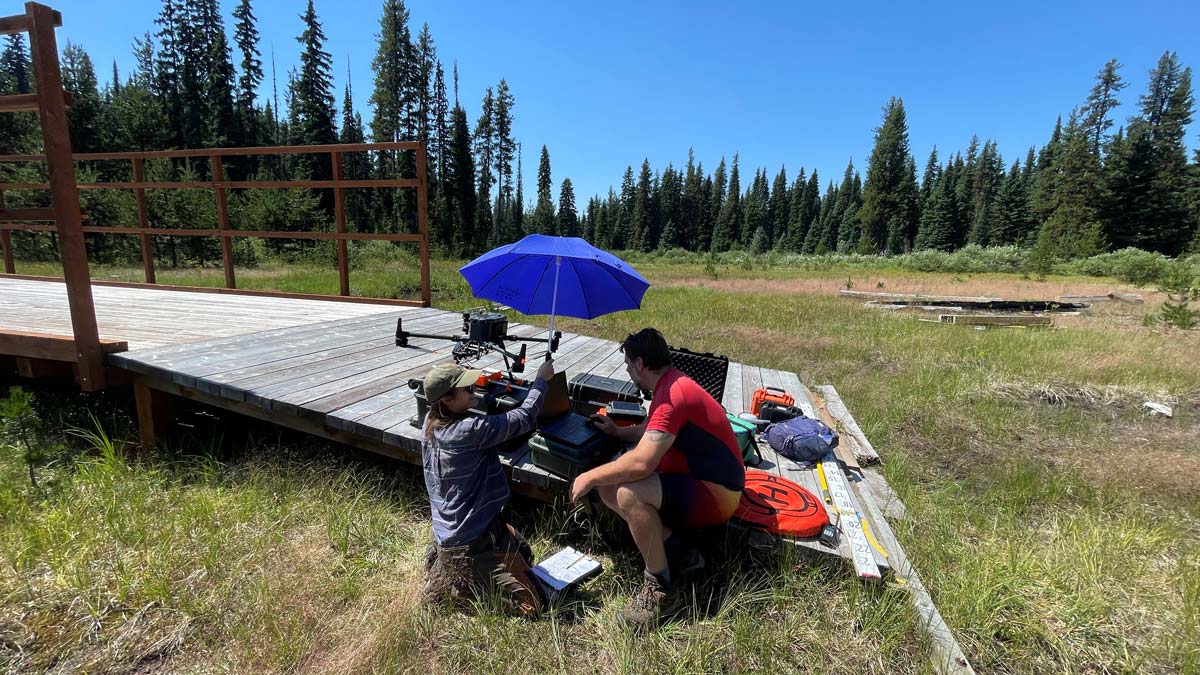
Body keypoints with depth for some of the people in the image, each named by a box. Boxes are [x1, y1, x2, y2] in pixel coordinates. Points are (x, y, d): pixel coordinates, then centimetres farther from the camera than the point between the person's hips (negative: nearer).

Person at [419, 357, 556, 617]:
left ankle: (444, 564, 19)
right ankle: (454, 581, 1)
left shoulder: (430, 423, -3)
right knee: (530, 604, -3)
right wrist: (541, 380, -9)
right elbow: (523, 419, -22)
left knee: (523, 553, 28)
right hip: (472, 542, -9)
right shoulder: (469, 430, -28)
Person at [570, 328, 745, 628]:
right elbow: (655, 432, 25)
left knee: (628, 494, -32)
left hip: (715, 494, -10)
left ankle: (661, 589, -11)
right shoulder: (671, 384, 6)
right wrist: (618, 432, 25)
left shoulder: (672, 395, -26)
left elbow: (641, 462, -35)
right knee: (608, 488, 1)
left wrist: (589, 477, -22)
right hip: (695, 479, 10)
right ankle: (679, 552, 6)